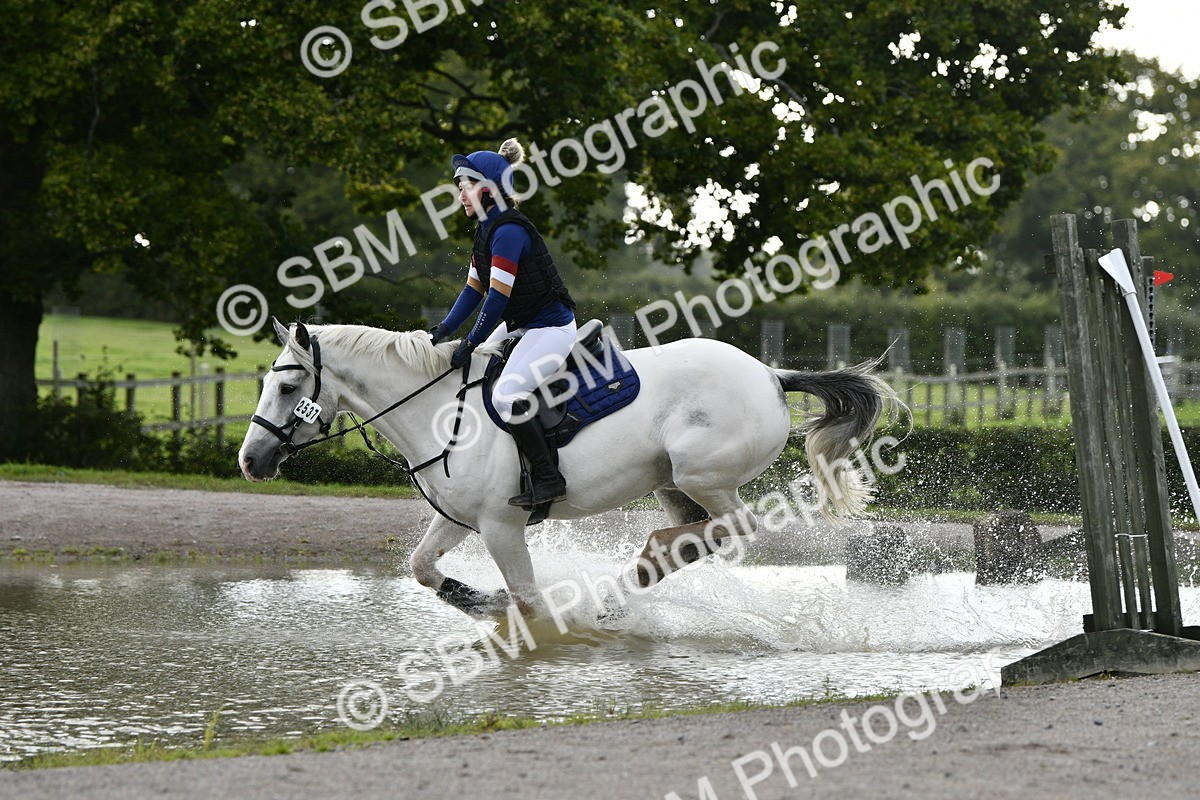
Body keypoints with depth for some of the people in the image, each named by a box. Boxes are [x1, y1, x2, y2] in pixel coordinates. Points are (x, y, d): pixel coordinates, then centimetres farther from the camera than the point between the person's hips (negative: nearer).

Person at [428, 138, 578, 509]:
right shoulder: (486, 230, 9)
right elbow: (474, 289, 13)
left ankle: (548, 479, -19)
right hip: (521, 326, 11)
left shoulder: (508, 232, -22)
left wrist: (471, 343, -18)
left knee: (506, 393, -26)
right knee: (466, 369, 16)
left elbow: (498, 297, -23)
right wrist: (446, 329, 1)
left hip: (551, 329, -11)